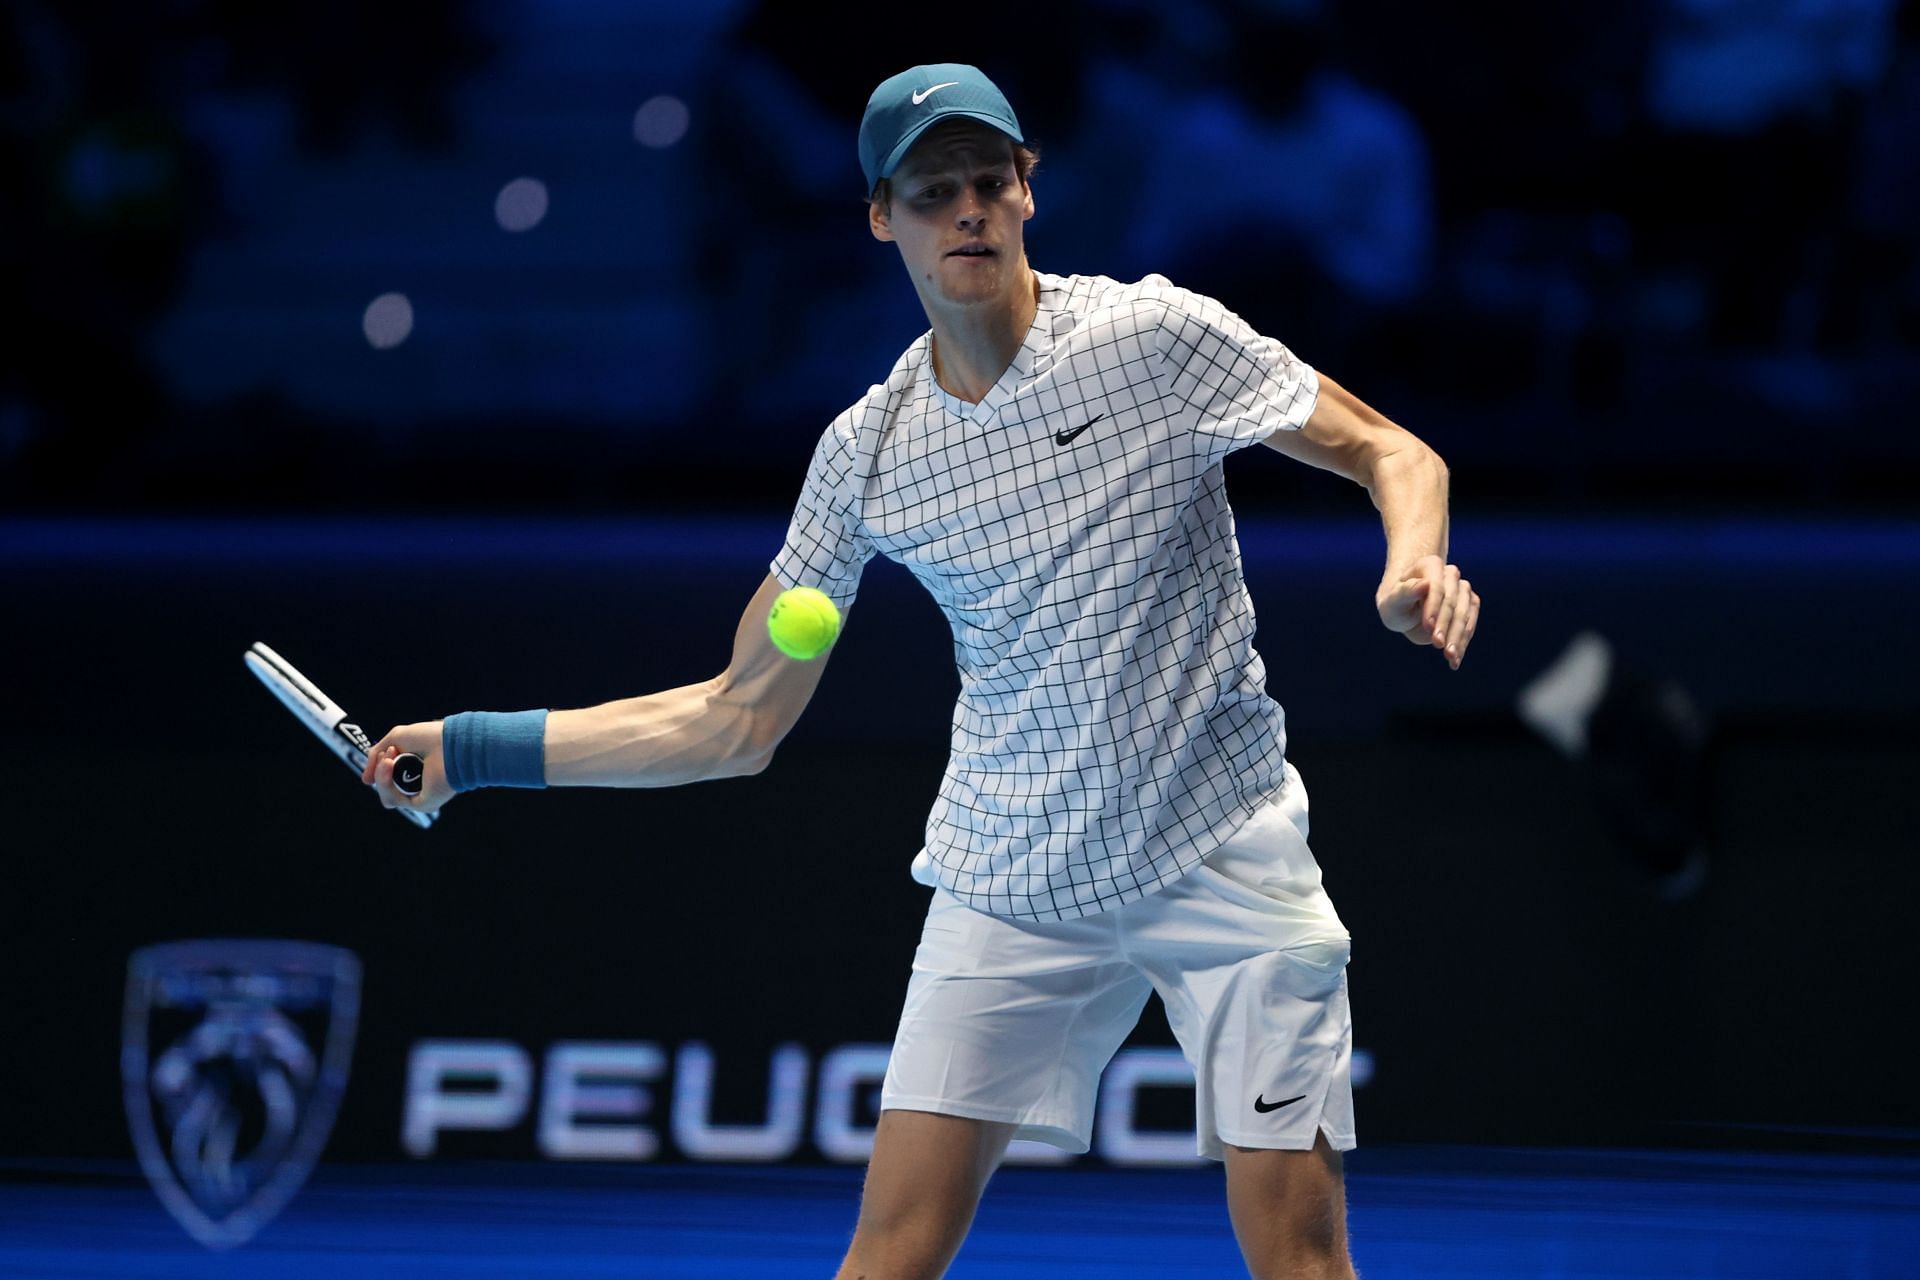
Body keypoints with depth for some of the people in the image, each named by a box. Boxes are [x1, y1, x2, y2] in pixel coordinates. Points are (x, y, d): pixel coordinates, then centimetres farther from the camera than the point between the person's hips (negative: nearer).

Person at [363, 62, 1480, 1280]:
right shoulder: (868, 451, 1)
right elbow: (738, 721, 8)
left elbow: (1393, 453, -3)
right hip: (1012, 888, 2)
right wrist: (477, 748, 4)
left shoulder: (1154, 334, -8)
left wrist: (1417, 564, -26)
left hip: (1225, 859, -2)